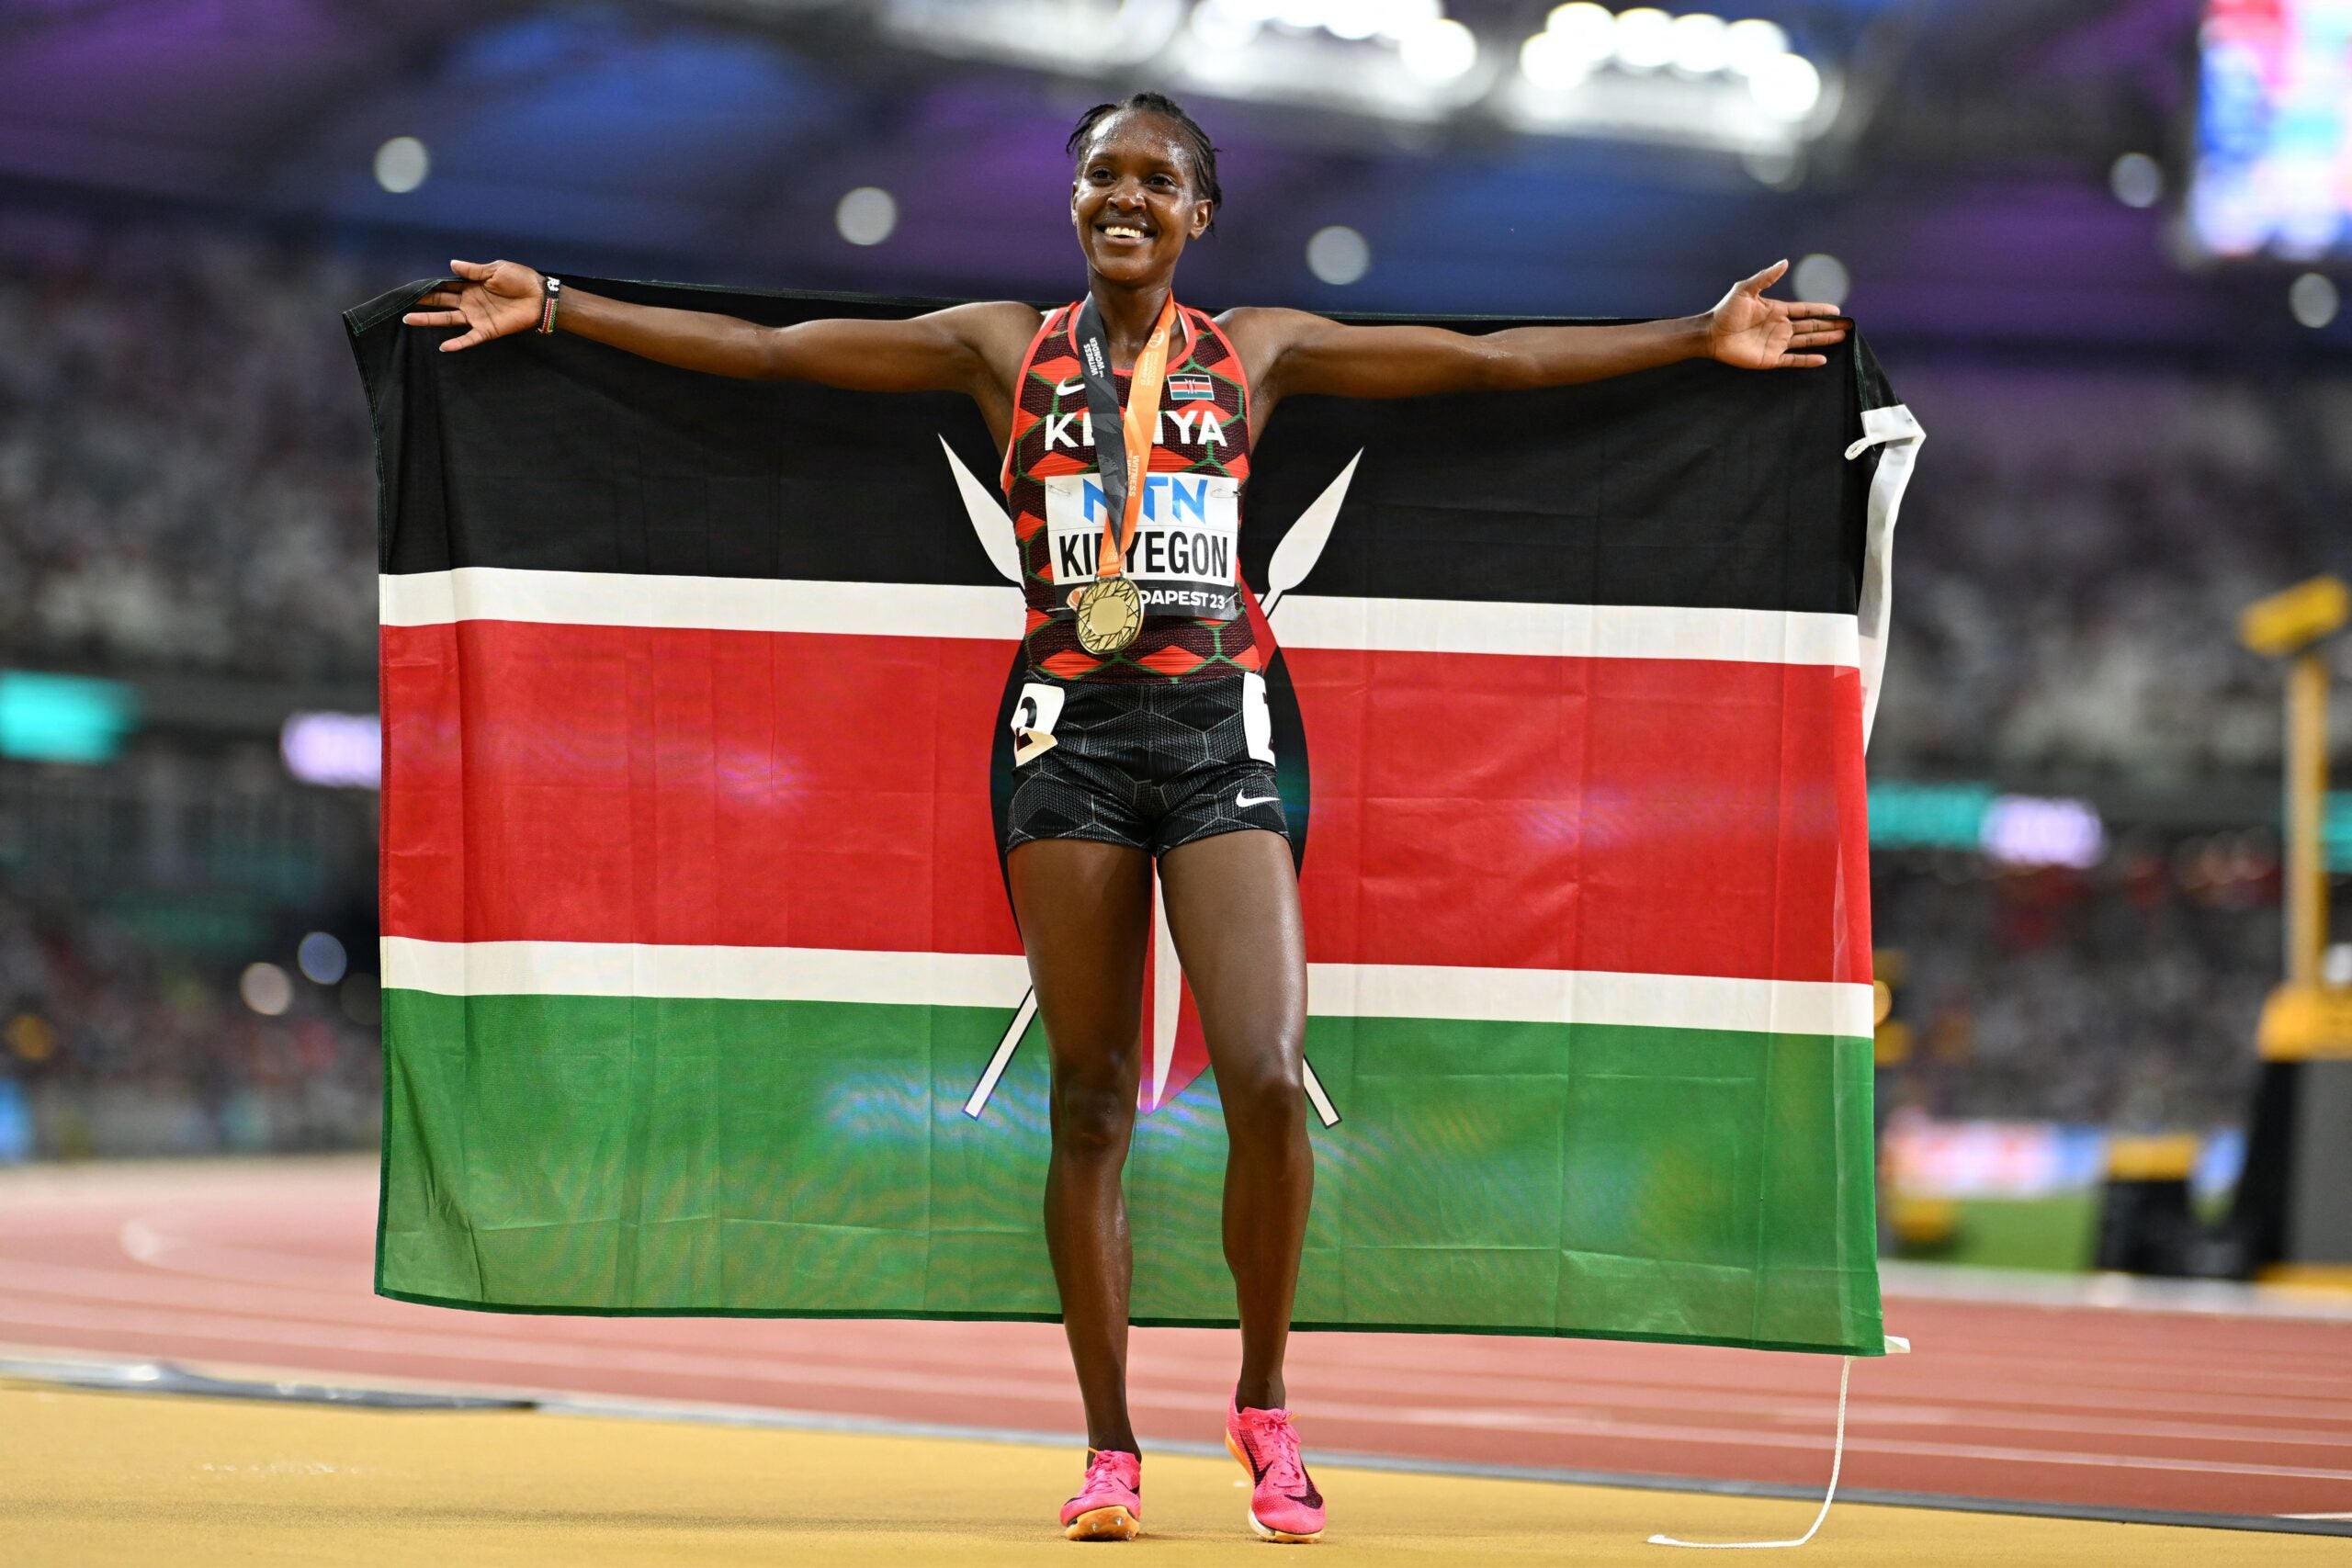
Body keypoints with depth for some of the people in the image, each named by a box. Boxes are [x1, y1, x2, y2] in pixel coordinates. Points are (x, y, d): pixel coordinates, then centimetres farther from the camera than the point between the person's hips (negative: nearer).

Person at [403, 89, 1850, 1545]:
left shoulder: (1257, 350, 9)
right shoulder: (1006, 348, 8)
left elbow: (1494, 358, 11)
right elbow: (766, 348, 7)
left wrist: (1701, 337, 8)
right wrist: (555, 307, 3)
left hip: (1221, 733, 0)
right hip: (1075, 733, 0)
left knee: (1267, 1079, -14)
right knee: (1091, 1101, 1)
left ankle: (1263, 1405, 6)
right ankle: (1109, 1447, 9)